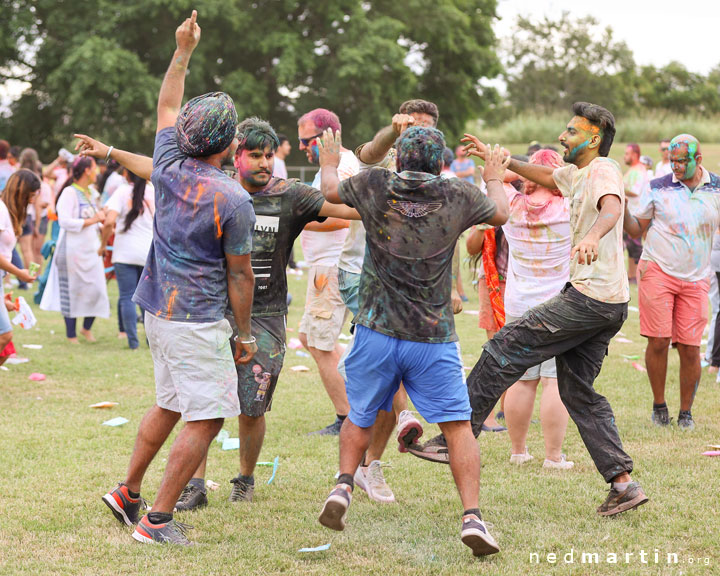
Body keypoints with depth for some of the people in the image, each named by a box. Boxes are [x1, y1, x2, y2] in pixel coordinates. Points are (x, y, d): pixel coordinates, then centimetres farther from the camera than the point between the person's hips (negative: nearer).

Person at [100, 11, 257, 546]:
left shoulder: (169, 170, 1)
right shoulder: (234, 200, -16)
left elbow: (167, 107, 20)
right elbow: (239, 276, -9)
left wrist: (183, 51, 27)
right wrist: (244, 334, 1)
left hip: (160, 310, 8)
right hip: (199, 321, -8)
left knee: (170, 405, 22)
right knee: (206, 419, -4)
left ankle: (129, 492, 29)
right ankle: (158, 519, -5)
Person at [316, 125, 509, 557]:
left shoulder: (374, 186, -2)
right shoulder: (459, 196, -2)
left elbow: (331, 190, 20)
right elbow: (500, 213, 19)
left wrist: (330, 162, 41)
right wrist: (495, 179, 40)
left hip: (378, 331, 1)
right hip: (434, 337, -1)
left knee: (361, 418, 22)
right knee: (458, 427, 1)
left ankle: (344, 485, 9)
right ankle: (472, 516, -8)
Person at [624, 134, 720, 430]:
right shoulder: (658, 188, 1)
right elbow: (637, 229, 6)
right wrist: (623, 211, -12)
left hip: (695, 279, 1)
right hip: (657, 271, -1)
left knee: (690, 348, -2)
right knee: (658, 341, -7)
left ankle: (686, 412, 15)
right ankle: (659, 405, 12)